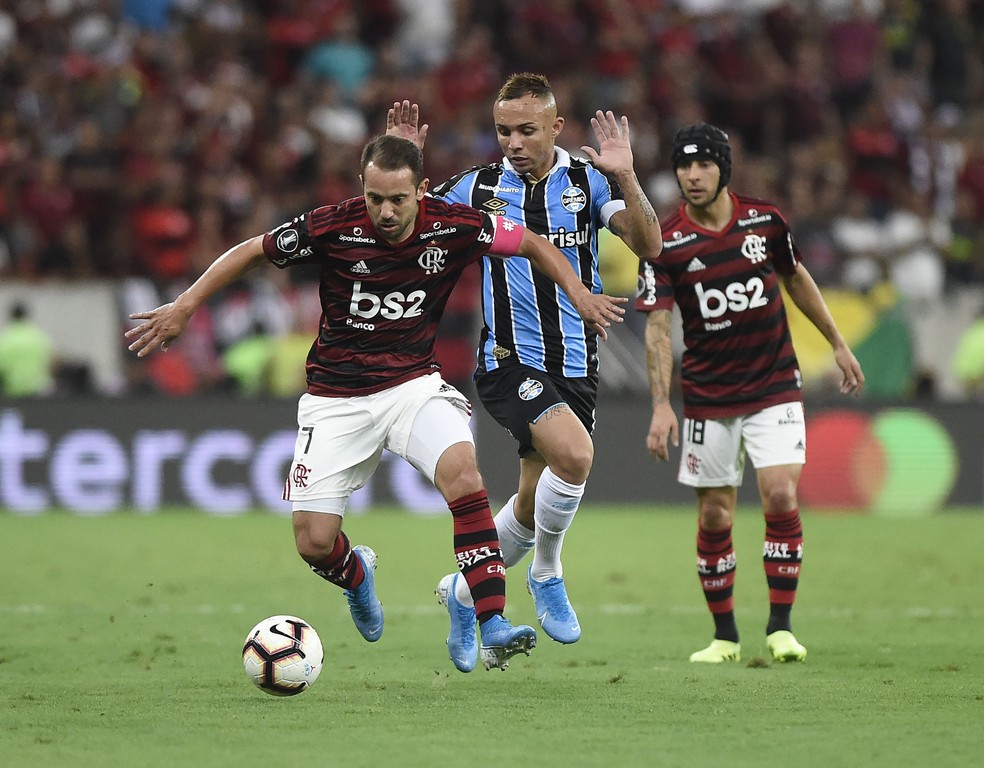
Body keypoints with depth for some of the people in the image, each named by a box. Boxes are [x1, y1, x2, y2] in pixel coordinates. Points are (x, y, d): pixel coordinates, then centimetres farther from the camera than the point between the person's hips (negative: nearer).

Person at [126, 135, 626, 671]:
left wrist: (578, 293, -7)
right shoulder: (333, 228, -16)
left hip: (414, 383, 0)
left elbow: (531, 244, 5)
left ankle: (492, 627, -29)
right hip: (337, 397, 0)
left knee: (462, 471, -30)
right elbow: (251, 252, -2)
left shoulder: (453, 227, -12)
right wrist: (184, 306, -6)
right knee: (314, 543, -5)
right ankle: (356, 575, 35)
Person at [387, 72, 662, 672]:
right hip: (508, 358, -3)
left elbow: (649, 246, -12)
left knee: (535, 502, 7)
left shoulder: (588, 180, 0)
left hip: (576, 363, 3)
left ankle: (465, 595, 32)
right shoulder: (477, 187, 0)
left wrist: (625, 178, -26)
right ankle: (548, 574, -4)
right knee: (574, 454, -28)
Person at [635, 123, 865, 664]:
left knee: (780, 497, -13)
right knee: (714, 517, 2)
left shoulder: (765, 220, -3)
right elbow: (657, 327, -10)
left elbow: (796, 279, 15)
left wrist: (837, 344, 19)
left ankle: (780, 628, -4)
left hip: (774, 386, 1)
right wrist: (661, 406, -20)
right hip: (707, 396, 0)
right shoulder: (666, 243, -9)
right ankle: (724, 635, 16)